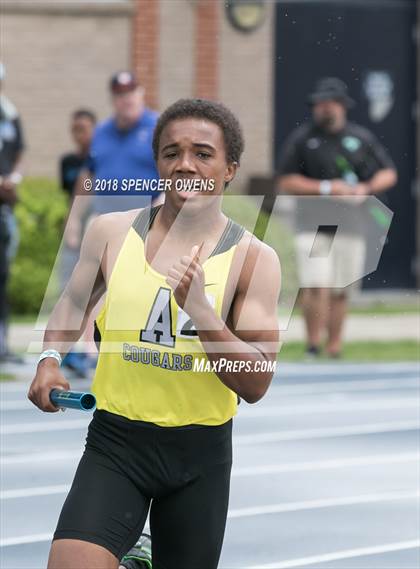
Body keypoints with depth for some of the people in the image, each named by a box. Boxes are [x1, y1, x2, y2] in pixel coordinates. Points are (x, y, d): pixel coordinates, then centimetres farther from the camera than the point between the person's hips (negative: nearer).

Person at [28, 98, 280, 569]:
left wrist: (200, 309, -24)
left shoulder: (253, 259, -6)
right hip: (115, 444, 0)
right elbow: (72, 304, 20)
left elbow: (255, 385, -12)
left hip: (201, 457, 0)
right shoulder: (111, 232, 0)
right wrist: (50, 358, 1)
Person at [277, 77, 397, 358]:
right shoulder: (301, 139, 4)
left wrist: (366, 188, -5)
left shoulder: (361, 138, 10)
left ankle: (334, 348, 14)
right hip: (313, 226, -2)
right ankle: (313, 345, -6)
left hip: (350, 226, 2)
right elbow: (287, 182, 0)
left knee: (340, 292, 5)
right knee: (316, 288, -15)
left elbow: (388, 174, 16)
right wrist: (327, 188, -10)